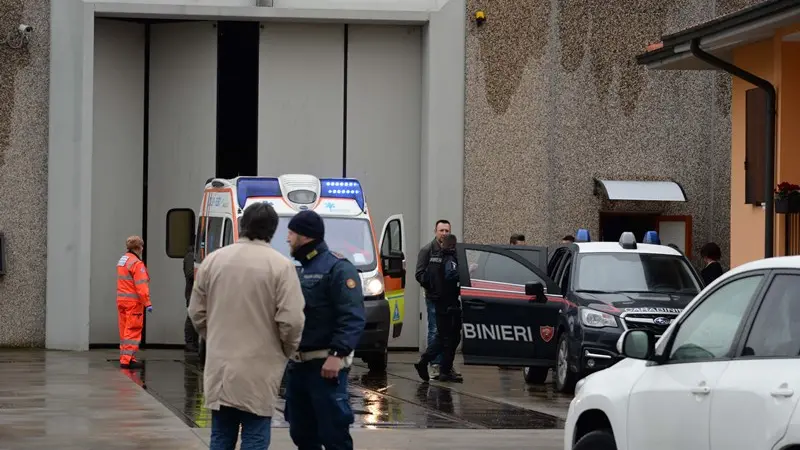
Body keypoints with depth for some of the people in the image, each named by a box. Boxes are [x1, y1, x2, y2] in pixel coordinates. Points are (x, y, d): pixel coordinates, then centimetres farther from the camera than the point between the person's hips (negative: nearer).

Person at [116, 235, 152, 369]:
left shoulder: (122, 260, 14)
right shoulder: (136, 263, -15)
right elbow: (141, 286, -20)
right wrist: (147, 303, -20)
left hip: (121, 300, 9)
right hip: (133, 302, -9)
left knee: (124, 331, 14)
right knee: (133, 331, -6)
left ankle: (125, 357, 19)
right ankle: (127, 359, -10)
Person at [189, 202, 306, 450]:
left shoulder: (213, 260, 3)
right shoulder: (280, 265, -10)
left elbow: (197, 312, 9)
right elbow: (291, 319, -13)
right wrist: (288, 350, 6)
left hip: (219, 365, 4)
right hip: (259, 368, -4)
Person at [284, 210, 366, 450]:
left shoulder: (338, 268, -9)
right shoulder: (300, 270, 18)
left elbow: (353, 318, -19)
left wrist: (337, 354, -27)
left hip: (325, 365, -9)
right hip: (297, 364, 9)